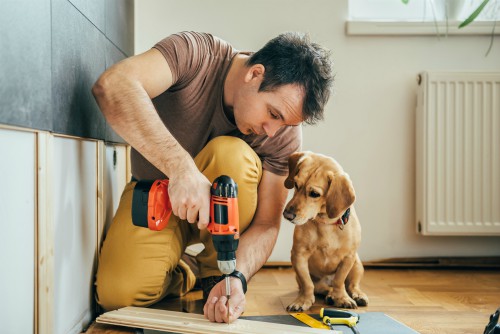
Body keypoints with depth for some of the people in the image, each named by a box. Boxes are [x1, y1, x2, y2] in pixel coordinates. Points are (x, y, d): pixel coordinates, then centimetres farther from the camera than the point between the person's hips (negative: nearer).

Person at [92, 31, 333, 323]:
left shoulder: (285, 134, -19)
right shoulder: (195, 55, -26)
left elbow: (266, 224, -17)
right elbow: (111, 87, -43)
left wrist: (237, 279, -36)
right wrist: (181, 166, -53)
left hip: (222, 210, 2)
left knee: (231, 154, -33)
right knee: (118, 294, -27)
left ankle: (216, 273, -12)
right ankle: (179, 275, 9)